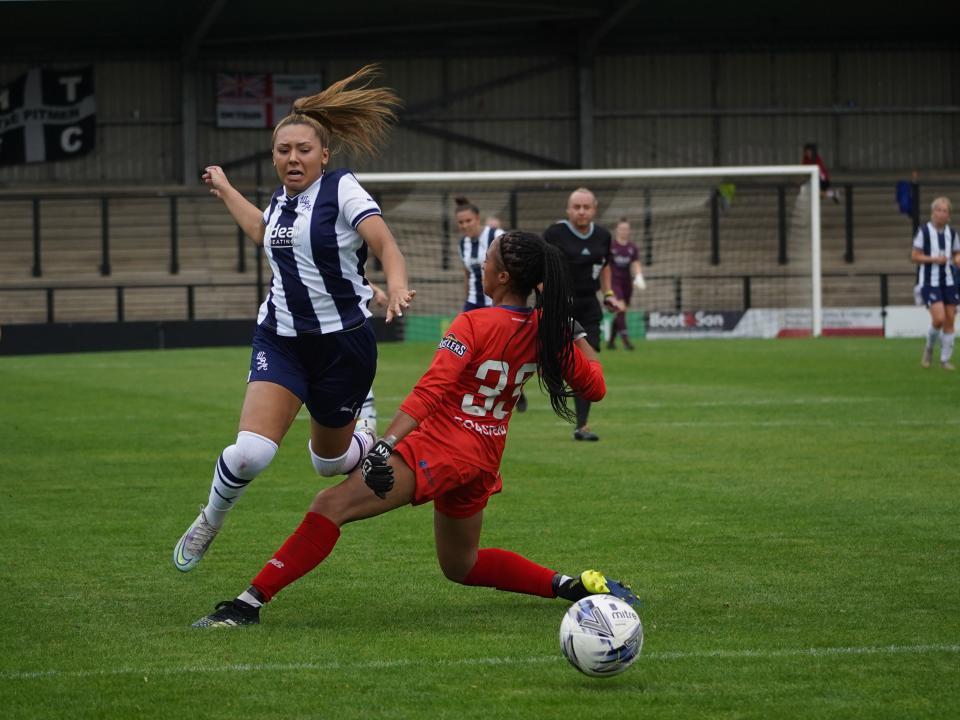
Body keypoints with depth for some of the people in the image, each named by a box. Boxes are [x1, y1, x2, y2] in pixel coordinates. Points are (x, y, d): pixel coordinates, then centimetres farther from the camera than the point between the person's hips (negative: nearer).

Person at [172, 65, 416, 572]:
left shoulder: (341, 190, -11)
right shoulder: (281, 199, 7)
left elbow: (385, 244, -24)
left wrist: (396, 286, -45)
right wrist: (225, 192, 43)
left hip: (343, 343, -3)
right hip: (281, 339, 3)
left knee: (329, 460, 14)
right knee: (251, 451, -18)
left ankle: (373, 447, 50)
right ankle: (210, 520, 10)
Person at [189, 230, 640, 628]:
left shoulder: (474, 324, -13)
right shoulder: (548, 330, 4)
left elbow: (431, 392, -24)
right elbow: (594, 387, 12)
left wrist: (385, 444, -31)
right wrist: (578, 339, 28)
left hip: (439, 446, -8)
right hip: (484, 460, 8)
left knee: (330, 505, -16)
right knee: (461, 566, 28)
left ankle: (248, 604, -26)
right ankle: (574, 585, 15)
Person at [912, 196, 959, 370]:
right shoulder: (923, 231, -6)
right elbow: (914, 256, -6)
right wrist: (934, 259, -18)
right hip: (929, 282, -5)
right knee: (939, 318, -17)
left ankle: (945, 359, 11)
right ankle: (929, 348, 11)